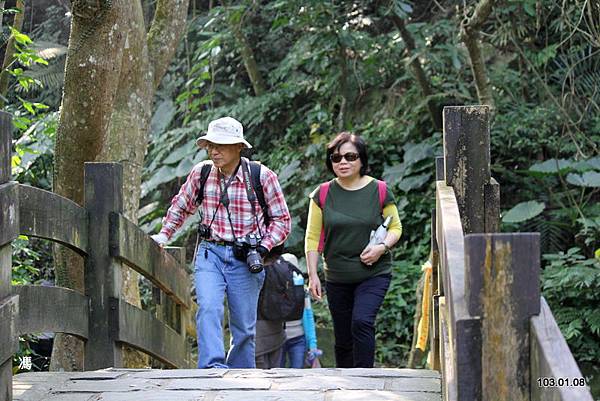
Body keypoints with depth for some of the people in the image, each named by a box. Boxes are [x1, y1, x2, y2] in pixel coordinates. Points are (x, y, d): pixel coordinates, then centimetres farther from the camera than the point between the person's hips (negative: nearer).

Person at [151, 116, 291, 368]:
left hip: (245, 259, -1)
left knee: (244, 327, 4)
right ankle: (213, 368, -35)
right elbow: (180, 207, 22)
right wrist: (164, 235, 15)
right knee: (208, 308, -24)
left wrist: (264, 246, -8)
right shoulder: (201, 173, 3)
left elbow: (282, 220, 4)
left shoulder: (262, 177, -5)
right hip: (210, 253, 1)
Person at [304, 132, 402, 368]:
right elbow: (312, 238, 4)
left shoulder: (379, 191, -2)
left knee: (362, 322, -24)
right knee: (343, 339, 9)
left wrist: (382, 247, -13)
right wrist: (312, 275, -2)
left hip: (374, 273, -3)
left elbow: (395, 227, 7)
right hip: (337, 278, 3)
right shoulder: (323, 194, 1)